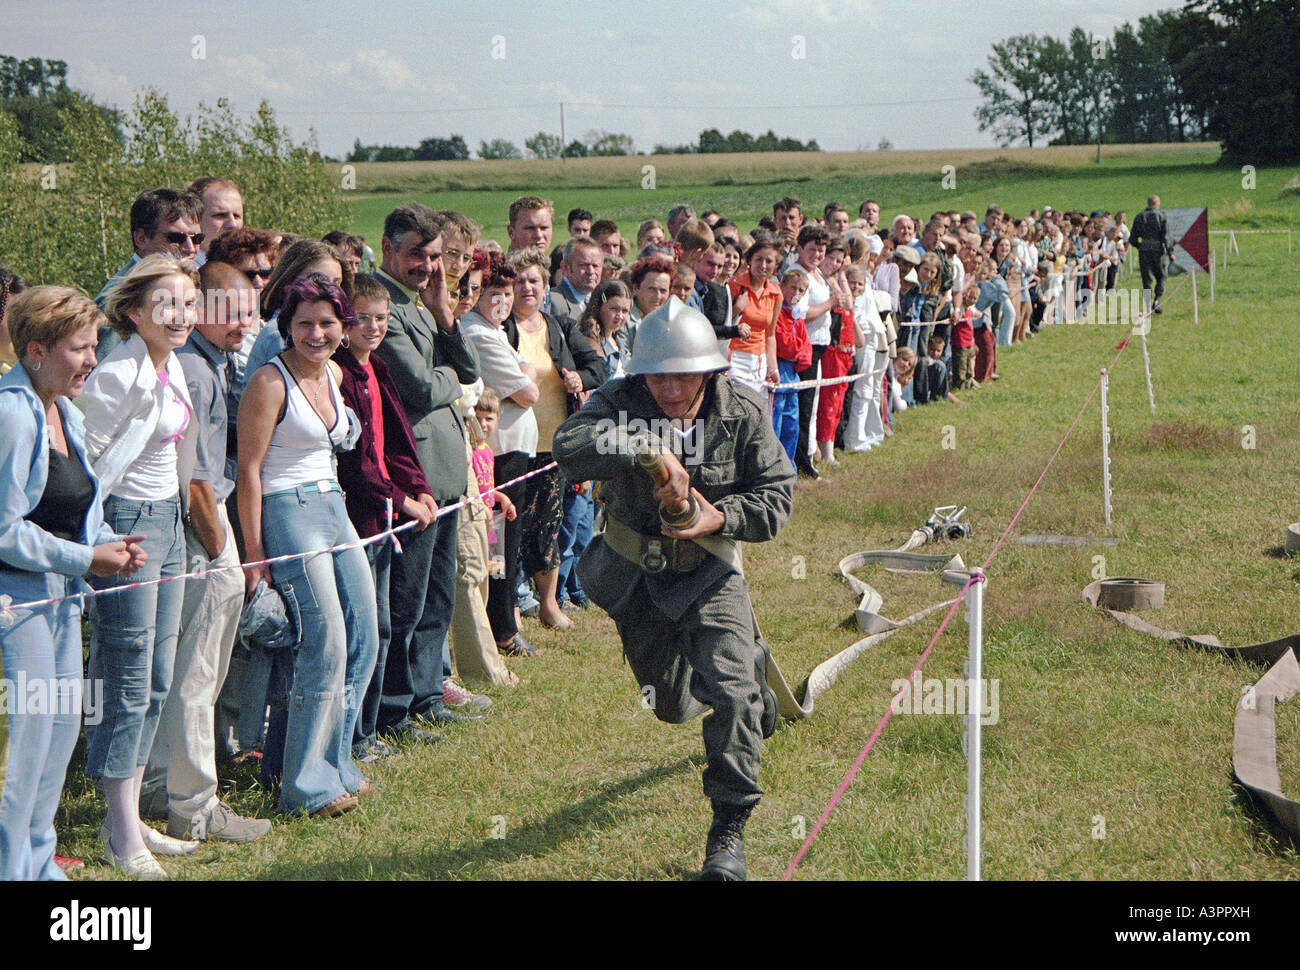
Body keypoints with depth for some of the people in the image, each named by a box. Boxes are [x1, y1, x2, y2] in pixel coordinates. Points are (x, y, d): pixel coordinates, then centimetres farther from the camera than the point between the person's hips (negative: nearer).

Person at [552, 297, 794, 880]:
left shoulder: (741, 412, -16)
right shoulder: (620, 402, -21)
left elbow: (777, 494, -9)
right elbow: (570, 445, -41)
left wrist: (721, 518, -27)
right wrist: (649, 453, -54)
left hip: (709, 572, -1)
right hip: (635, 572, 2)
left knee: (731, 695, -19)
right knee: (674, 704, 20)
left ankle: (729, 832, -3)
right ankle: (750, 663, 55)